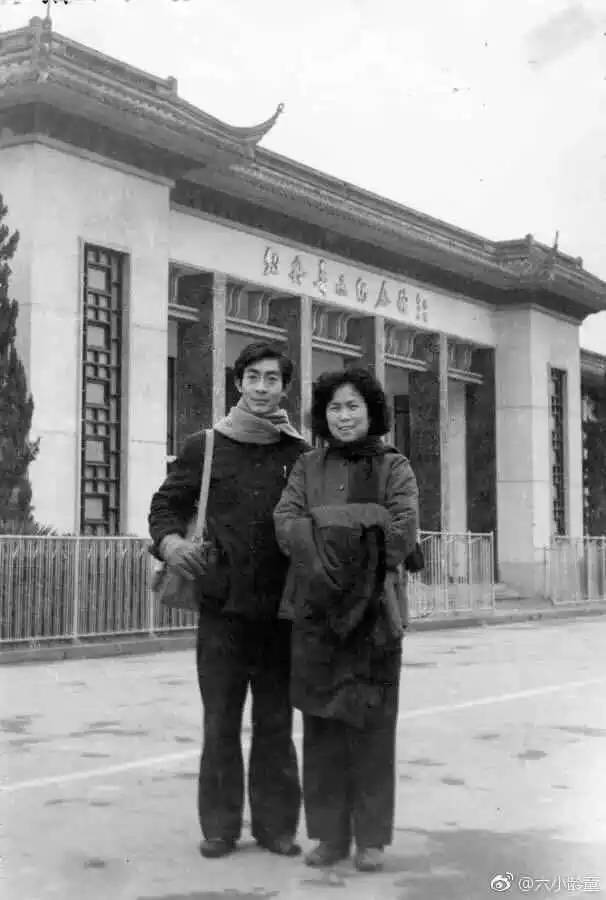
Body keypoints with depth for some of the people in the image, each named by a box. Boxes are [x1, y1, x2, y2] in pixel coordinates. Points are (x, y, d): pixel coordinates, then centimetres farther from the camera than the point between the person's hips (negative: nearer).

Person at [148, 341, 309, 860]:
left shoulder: (299, 453, 5)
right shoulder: (205, 447, 3)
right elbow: (166, 504, 6)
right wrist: (169, 540, -12)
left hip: (281, 607, 1)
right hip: (222, 604, 0)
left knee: (275, 721, 9)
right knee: (221, 722, 6)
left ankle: (275, 823, 19)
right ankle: (220, 826, 16)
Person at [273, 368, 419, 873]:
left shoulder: (394, 467, 5)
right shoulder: (308, 467, 12)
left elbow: (403, 531, -9)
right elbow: (286, 524, -3)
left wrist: (325, 529, -12)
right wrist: (360, 531, -17)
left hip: (374, 609, -2)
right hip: (315, 609, 2)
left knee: (371, 721, 0)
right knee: (321, 720, 4)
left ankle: (371, 837, 10)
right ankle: (329, 834, 14)